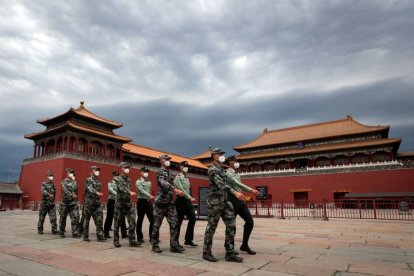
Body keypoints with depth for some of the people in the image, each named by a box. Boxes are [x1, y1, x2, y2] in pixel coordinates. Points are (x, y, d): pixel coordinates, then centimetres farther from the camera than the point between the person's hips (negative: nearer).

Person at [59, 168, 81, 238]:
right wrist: (72, 195, -23)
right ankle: (62, 233, 22)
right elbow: (65, 190, -13)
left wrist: (73, 181, -8)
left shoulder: (74, 181, 11)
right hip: (64, 203, -2)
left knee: (75, 217, -8)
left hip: (73, 203, 2)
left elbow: (75, 189, -5)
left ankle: (75, 233, -7)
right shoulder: (63, 182, 2)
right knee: (63, 218, 7)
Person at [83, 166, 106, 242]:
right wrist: (97, 193, -42)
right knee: (87, 220, 5)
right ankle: (85, 236, 16)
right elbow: (90, 188, -25)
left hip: (98, 203, 6)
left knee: (99, 219, -3)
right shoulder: (89, 180, -7)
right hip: (89, 202, -5)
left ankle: (100, 235, -1)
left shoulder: (98, 181, 14)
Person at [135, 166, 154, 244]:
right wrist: (150, 196, -33)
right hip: (141, 202, -5)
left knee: (152, 220, 0)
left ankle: (152, 238, 9)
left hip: (148, 202, 5)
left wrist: (150, 198, 11)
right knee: (140, 220, 5)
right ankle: (140, 237, 17)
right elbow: (142, 191, -20)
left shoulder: (149, 182, 14)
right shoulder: (138, 181, -5)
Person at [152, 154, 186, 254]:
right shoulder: (160, 171, -9)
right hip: (160, 202, -7)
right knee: (157, 224, 4)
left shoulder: (169, 172, 15)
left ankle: (174, 245, 4)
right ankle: (155, 245, 16)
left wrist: (176, 192, 15)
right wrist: (175, 190, -39)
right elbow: (163, 183, -28)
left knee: (174, 224, 0)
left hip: (170, 202, 7)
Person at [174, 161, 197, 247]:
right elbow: (181, 189, -18)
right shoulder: (178, 178, -6)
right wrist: (190, 198, -24)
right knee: (179, 221, 1)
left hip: (188, 201, 7)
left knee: (192, 219, -1)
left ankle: (188, 240, 9)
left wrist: (190, 198, 11)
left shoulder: (187, 178, 17)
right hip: (181, 200, -7)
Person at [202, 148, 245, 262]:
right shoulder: (213, 169, -13)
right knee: (211, 228, 1)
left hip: (224, 202, 8)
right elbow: (221, 184, -29)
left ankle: (230, 253, 6)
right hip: (214, 202, -8)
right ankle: (206, 253, 15)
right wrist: (235, 192, -40)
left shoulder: (221, 169, 17)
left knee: (231, 226, 2)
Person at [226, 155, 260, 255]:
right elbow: (237, 184, -25)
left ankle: (244, 245, 13)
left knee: (250, 221, 2)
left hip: (240, 200, 8)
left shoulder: (237, 174, 18)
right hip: (232, 200, -8)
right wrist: (251, 190, -32)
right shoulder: (228, 173, -11)